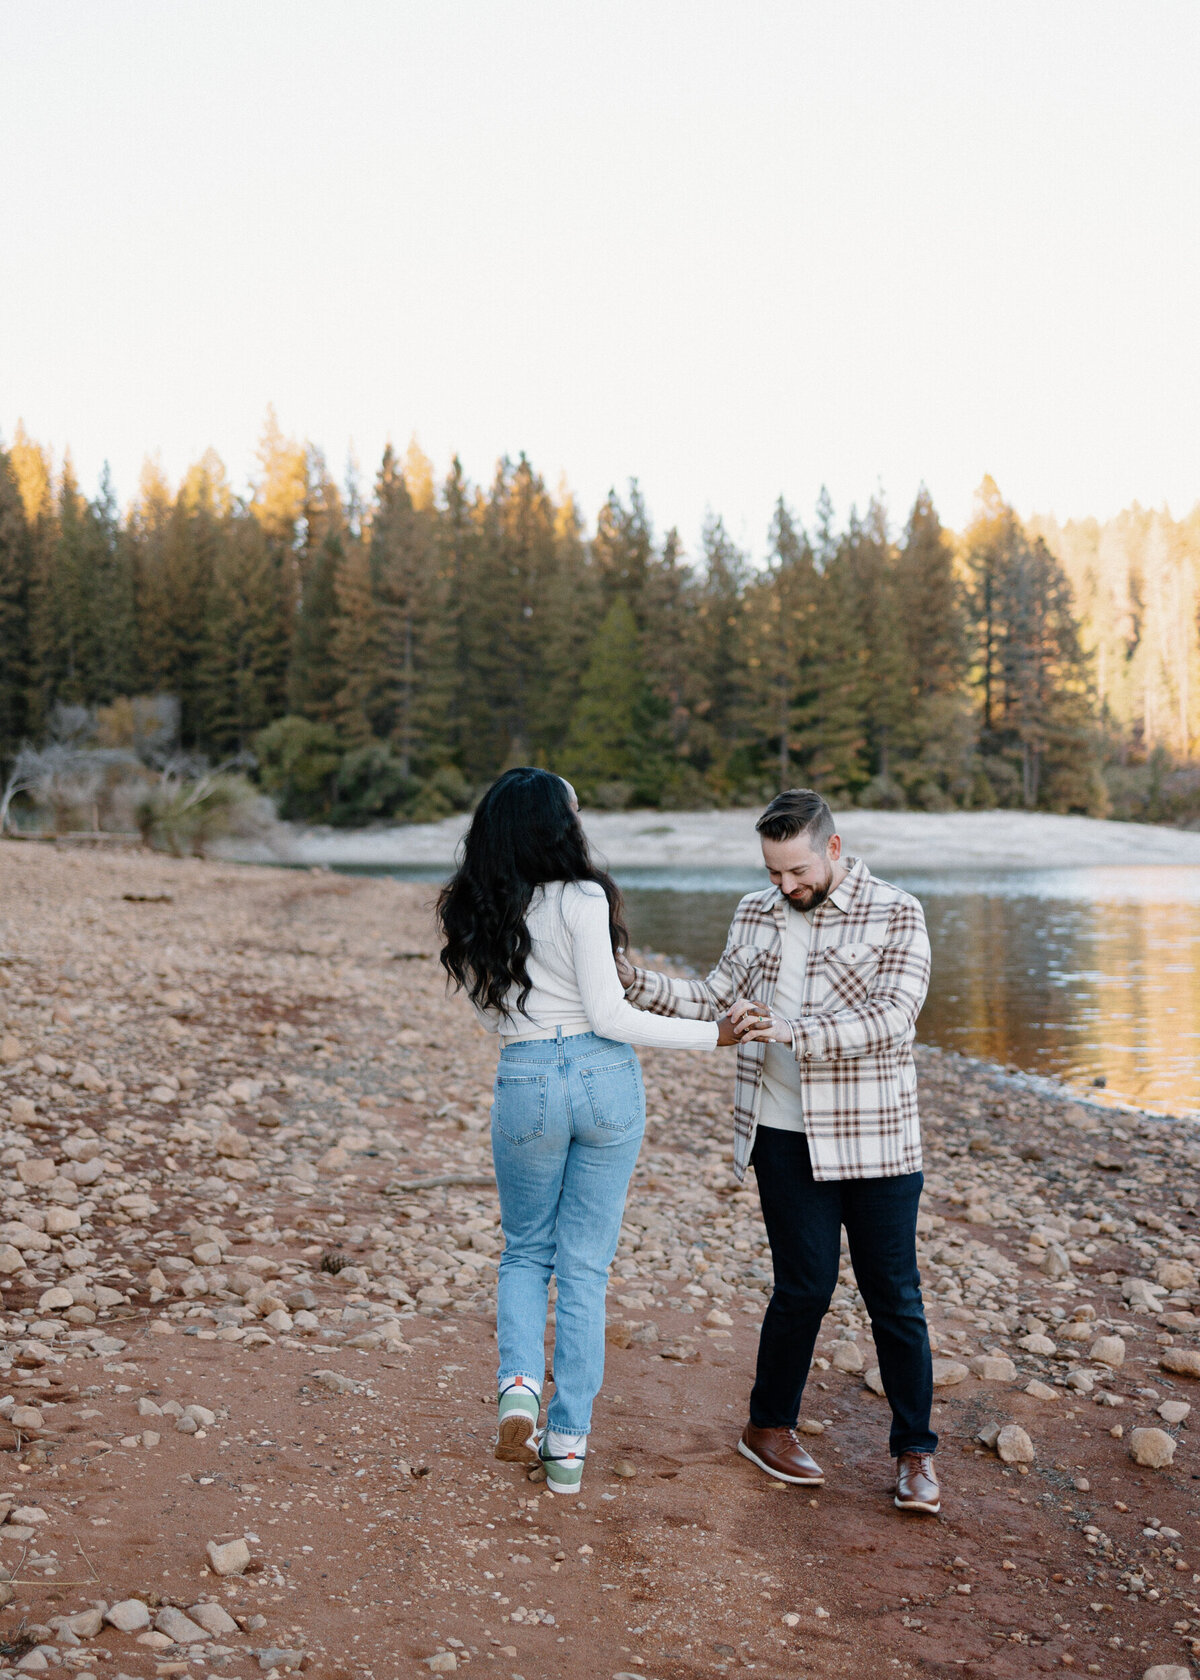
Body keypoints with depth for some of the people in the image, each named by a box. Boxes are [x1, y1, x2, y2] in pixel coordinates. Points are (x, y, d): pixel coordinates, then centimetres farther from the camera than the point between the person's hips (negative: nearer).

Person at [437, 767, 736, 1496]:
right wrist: (710, 1034, -9)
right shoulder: (580, 898, -12)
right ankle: (569, 1441, 12)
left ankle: (520, 1386, -3)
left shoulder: (471, 914, 3)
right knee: (585, 1265, 8)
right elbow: (609, 1016, -14)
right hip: (606, 1079, -2)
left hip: (526, 1084, 3)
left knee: (526, 1252, 21)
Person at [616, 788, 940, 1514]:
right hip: (784, 1134, 2)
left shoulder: (896, 915, -7)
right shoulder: (757, 914, 7)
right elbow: (712, 1003, 8)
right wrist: (634, 981, -6)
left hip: (875, 1136, -2)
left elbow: (890, 1017, -18)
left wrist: (792, 1034, -27)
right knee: (805, 1285, 3)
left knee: (894, 1294, 5)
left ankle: (916, 1453, 19)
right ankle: (770, 1426, 24)